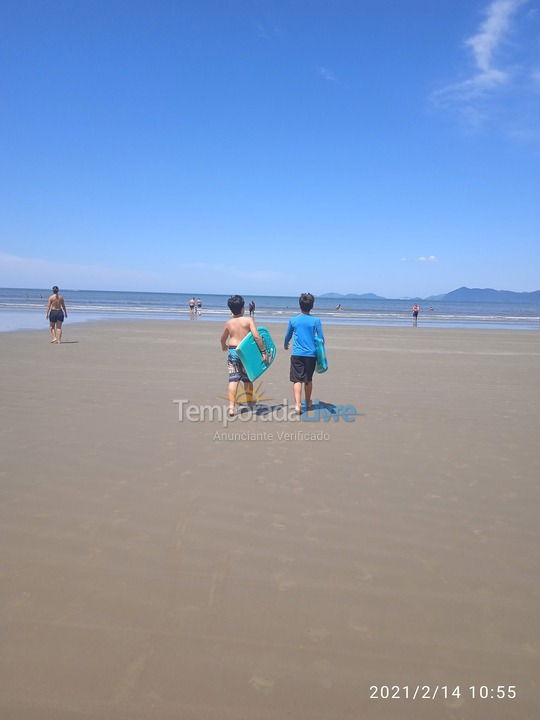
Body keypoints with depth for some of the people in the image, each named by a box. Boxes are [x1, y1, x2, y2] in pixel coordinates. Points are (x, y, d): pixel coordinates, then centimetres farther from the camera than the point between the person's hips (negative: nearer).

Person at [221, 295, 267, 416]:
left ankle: (231, 407, -6)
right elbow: (256, 336, -18)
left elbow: (223, 338, 18)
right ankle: (250, 403, 28)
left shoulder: (229, 323, 3)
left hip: (232, 351, 2)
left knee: (233, 379, 2)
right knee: (247, 379, 14)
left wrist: (224, 346, 40)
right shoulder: (248, 320, -8)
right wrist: (263, 351, -12)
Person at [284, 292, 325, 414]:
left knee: (297, 380, -2)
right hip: (311, 354, 1)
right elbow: (321, 338, 0)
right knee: (308, 380, 16)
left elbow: (288, 336, 15)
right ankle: (308, 403, 32)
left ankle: (298, 404, -18)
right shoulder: (316, 320, -2)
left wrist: (285, 345, 36)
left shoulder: (293, 320, 1)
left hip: (297, 354, -1)